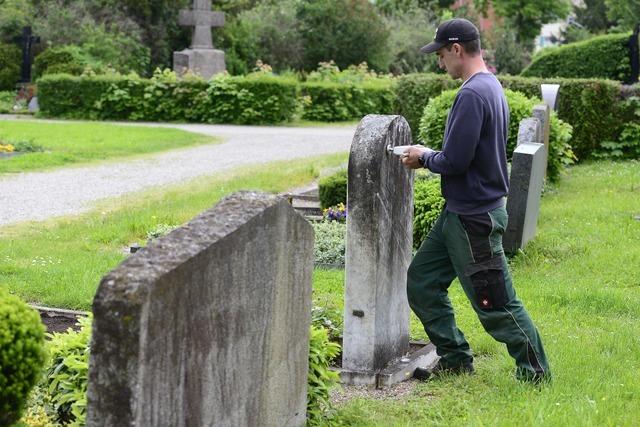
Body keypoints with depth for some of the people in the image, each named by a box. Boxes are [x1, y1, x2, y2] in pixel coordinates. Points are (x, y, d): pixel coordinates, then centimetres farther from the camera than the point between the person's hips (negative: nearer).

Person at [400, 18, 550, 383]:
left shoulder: (473, 95, -21)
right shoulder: (491, 86, 12)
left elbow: (455, 161, -24)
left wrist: (424, 157, -5)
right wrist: (430, 157, 10)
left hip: (474, 218, -10)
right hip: (460, 213, 10)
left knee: (497, 304, -1)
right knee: (421, 282, 14)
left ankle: (536, 372, 11)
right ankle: (456, 359, 23)